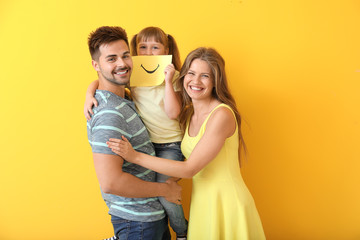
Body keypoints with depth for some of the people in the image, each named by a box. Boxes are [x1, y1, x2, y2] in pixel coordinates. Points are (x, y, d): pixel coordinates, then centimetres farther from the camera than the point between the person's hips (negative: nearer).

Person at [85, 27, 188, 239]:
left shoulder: (173, 76, -6)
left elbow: (173, 113, -15)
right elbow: (100, 81, 1)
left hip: (170, 145, -4)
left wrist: (168, 82, -20)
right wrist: (89, 95, -18)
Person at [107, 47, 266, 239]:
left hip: (227, 204, -6)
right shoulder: (187, 112, 3)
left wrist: (135, 156, -18)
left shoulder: (222, 115, -20)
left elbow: (189, 169, -20)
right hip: (201, 202, 6)